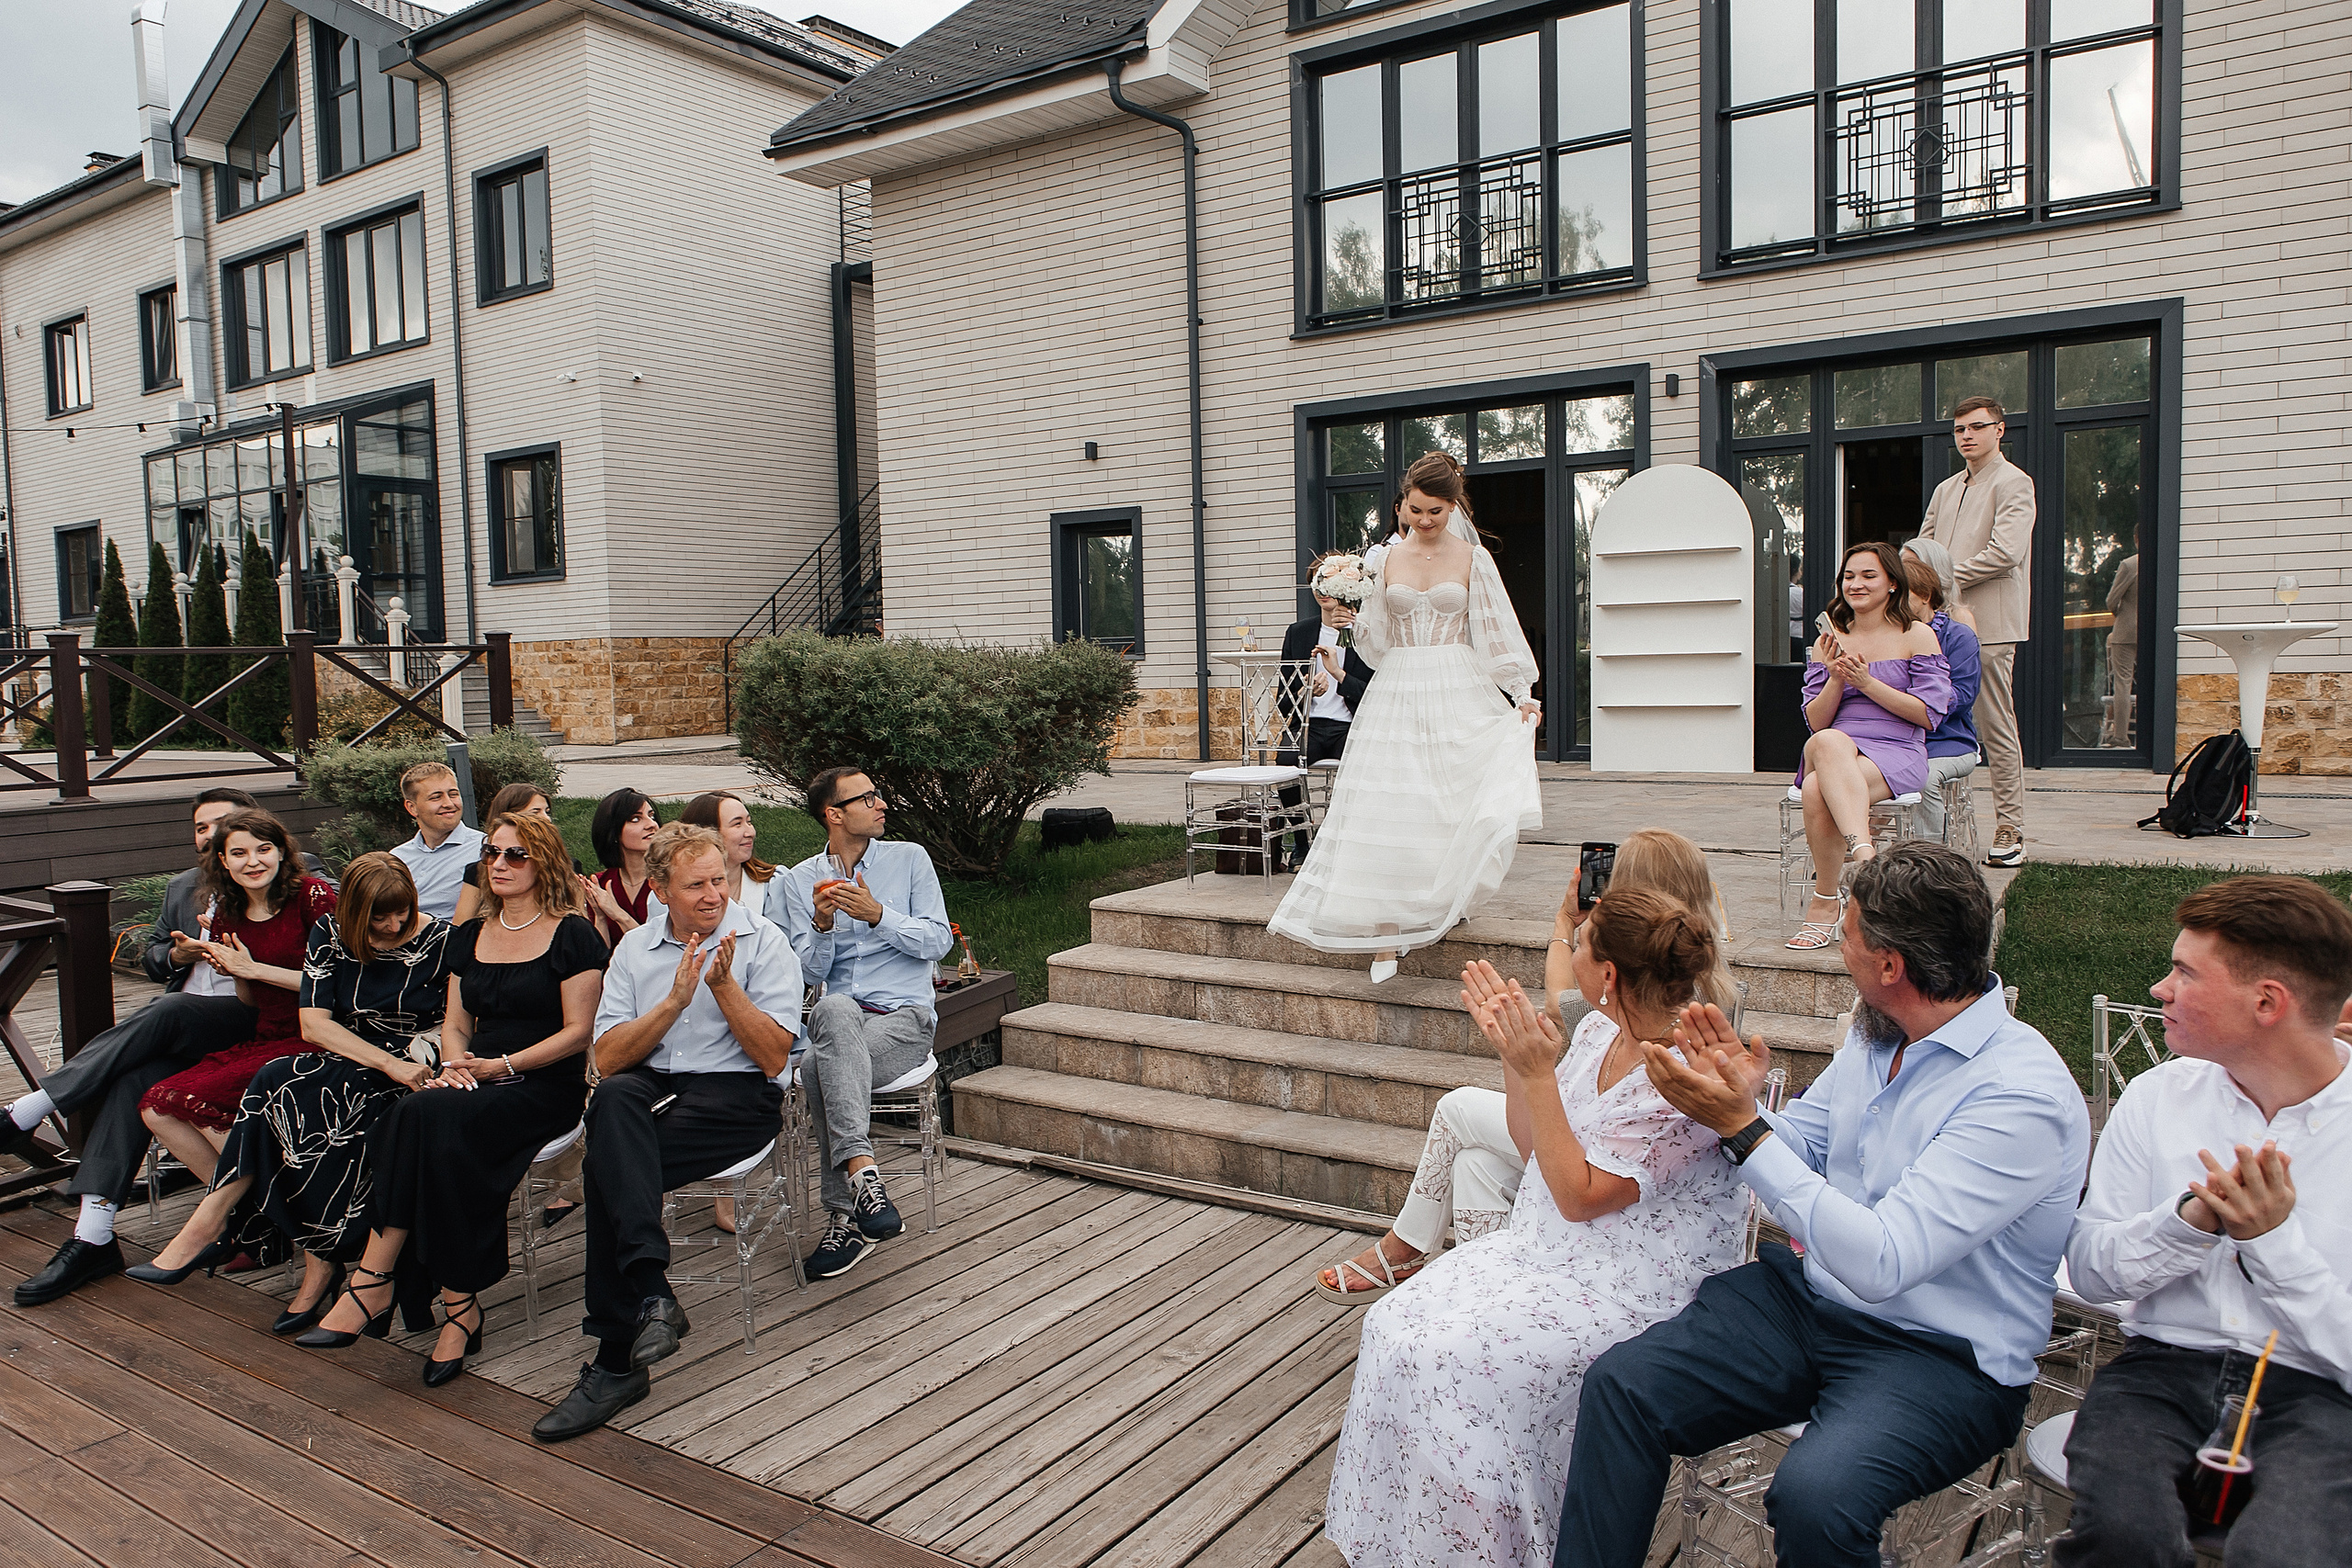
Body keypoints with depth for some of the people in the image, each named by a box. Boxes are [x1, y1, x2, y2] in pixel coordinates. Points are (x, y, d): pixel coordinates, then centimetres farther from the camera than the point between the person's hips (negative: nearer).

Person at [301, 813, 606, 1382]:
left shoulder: (572, 935, -2)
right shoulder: (469, 937, 19)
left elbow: (577, 1031, -7)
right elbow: (456, 1023, 18)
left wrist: (503, 1065, -15)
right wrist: (455, 1064, -4)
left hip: (548, 1085, -5)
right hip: (477, 1080, 6)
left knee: (426, 1118, -30)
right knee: (417, 1115, -29)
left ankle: (371, 1283, -20)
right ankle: (460, 1308, -28)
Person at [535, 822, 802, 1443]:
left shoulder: (763, 942, 0)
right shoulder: (634, 948, 12)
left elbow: (773, 1058, -7)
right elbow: (608, 1059, 2)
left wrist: (723, 986, -17)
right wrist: (675, 1000, -12)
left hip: (739, 1096, -3)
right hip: (650, 1089, 4)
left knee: (607, 1167, -28)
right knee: (613, 1099, -34)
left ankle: (617, 1362, -21)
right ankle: (652, 1291, -40)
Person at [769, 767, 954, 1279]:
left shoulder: (910, 859, 10)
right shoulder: (797, 882, 14)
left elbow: (938, 941, 1)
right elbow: (810, 971, 7)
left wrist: (877, 914, -11)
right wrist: (822, 924, -12)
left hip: (905, 1014, -2)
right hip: (837, 1016, 2)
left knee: (820, 1069, -31)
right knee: (834, 1011, -36)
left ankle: (845, 1217, -27)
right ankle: (863, 1172, -41)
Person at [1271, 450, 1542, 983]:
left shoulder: (1473, 558, 2)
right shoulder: (1387, 559, 8)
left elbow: (1497, 630, 1)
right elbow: (1376, 639, 13)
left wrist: (1522, 692, -6)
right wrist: (1355, 604, -5)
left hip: (1457, 695, -1)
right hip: (1396, 694, 2)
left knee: (1452, 808, -1)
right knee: (1388, 815, -5)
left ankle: (1449, 900, 25)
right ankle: (1387, 937, -4)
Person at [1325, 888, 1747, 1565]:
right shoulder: (1600, 1032, 3)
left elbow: (1580, 1194, -21)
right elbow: (1533, 1144, 13)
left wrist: (1538, 1073, -22)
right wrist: (1511, 1051, 1)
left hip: (1633, 1287, -8)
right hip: (1551, 1248, 8)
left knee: (1452, 1356, -23)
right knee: (1396, 1325, -7)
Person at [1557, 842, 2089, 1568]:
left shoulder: (2024, 1096, -21)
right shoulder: (1876, 1035, 5)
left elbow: (1880, 1265, -27)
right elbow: (1794, 1147, 16)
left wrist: (1742, 1127, -26)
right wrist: (1735, 1099, -7)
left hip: (1942, 1357, -7)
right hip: (1808, 1296, 7)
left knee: (1813, 1495, -34)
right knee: (1620, 1384, -11)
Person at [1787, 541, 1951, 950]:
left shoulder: (1918, 636, 8)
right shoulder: (1830, 640, 19)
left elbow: (1928, 714, -1)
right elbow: (1815, 721, 13)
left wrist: (1867, 682, -9)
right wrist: (1836, 679, -6)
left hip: (1895, 753, -3)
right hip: (1832, 750, 3)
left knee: (1818, 790, -36)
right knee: (1827, 743, -38)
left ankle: (1825, 903, -29)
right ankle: (1863, 853, -48)